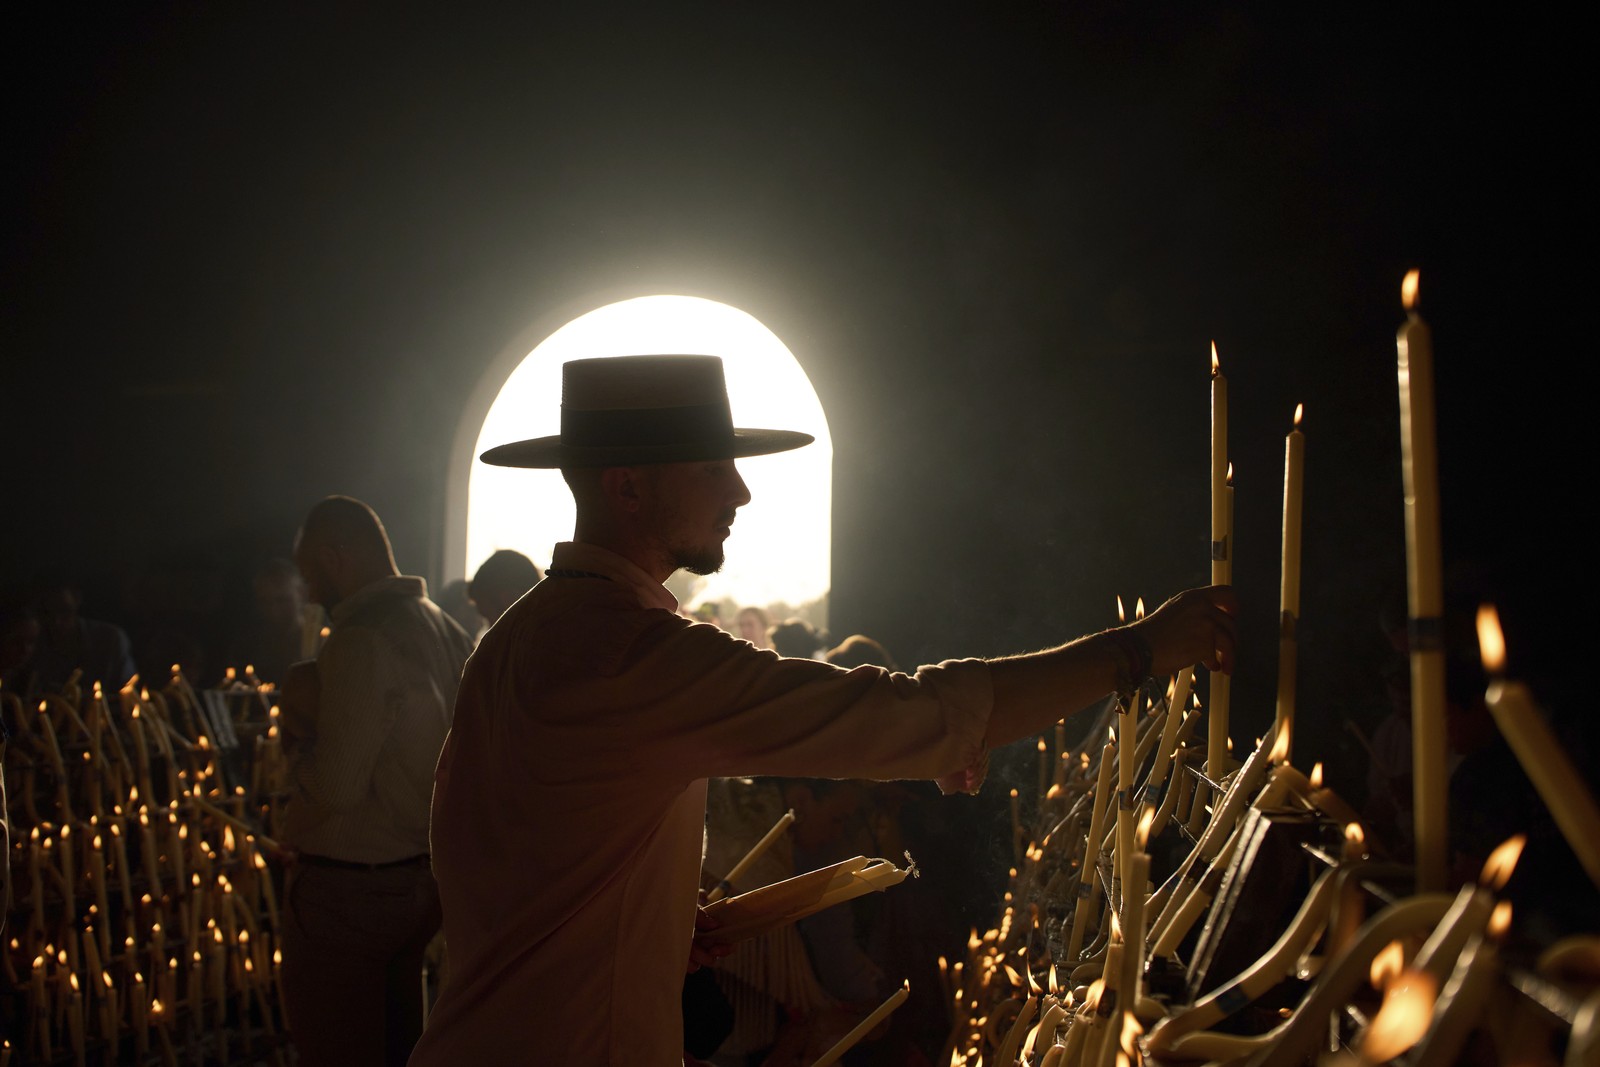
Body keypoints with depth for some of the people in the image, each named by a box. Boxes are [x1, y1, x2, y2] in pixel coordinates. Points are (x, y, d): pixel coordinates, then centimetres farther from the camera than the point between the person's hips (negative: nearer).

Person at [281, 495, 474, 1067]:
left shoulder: (359, 641, -21)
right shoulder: (448, 633, 6)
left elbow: (335, 789, -22)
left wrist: (298, 729, -5)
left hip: (347, 889, -9)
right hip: (422, 884, 9)